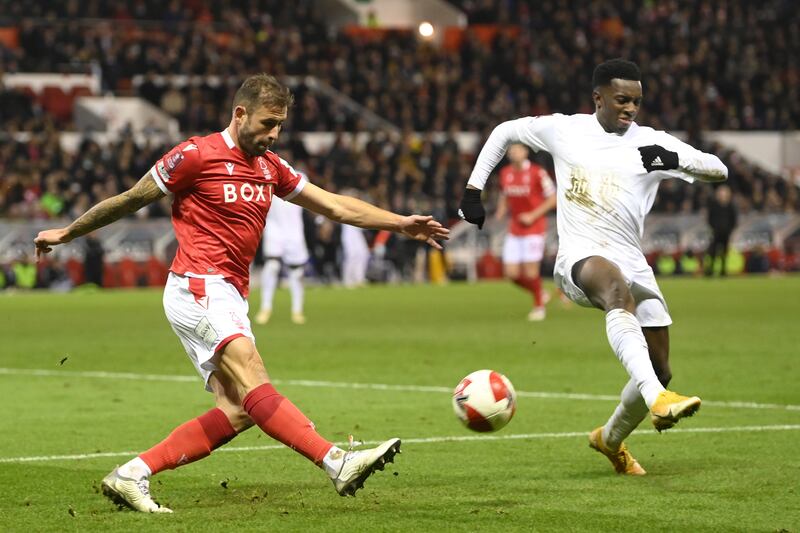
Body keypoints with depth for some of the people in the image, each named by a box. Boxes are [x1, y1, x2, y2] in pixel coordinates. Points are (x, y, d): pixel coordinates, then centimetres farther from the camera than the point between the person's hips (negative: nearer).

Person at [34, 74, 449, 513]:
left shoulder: (269, 167, 17)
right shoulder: (197, 155, -4)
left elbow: (334, 205, 19)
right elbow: (130, 200, 5)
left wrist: (401, 224, 11)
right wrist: (66, 233, 14)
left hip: (230, 299, 8)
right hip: (198, 288, -8)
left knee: (236, 412, -8)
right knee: (253, 382, -23)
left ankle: (132, 475, -3)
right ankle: (338, 464, -39)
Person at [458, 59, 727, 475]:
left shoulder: (652, 143, 5)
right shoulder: (562, 129, 7)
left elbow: (719, 171, 0)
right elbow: (504, 132, 24)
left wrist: (675, 159, -19)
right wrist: (473, 191, 17)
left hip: (632, 264, 4)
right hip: (578, 257, -4)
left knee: (660, 371, 3)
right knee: (617, 287, -41)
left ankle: (611, 438, 34)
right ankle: (657, 399, -59)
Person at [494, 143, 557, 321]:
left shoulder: (537, 173, -12)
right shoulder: (505, 173, 6)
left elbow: (552, 199, -7)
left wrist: (533, 215, -15)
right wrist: (499, 215, 4)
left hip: (534, 227, -5)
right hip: (514, 229, 5)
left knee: (530, 271, -7)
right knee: (511, 273, -2)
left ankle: (539, 306, 16)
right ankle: (538, 295, 23)